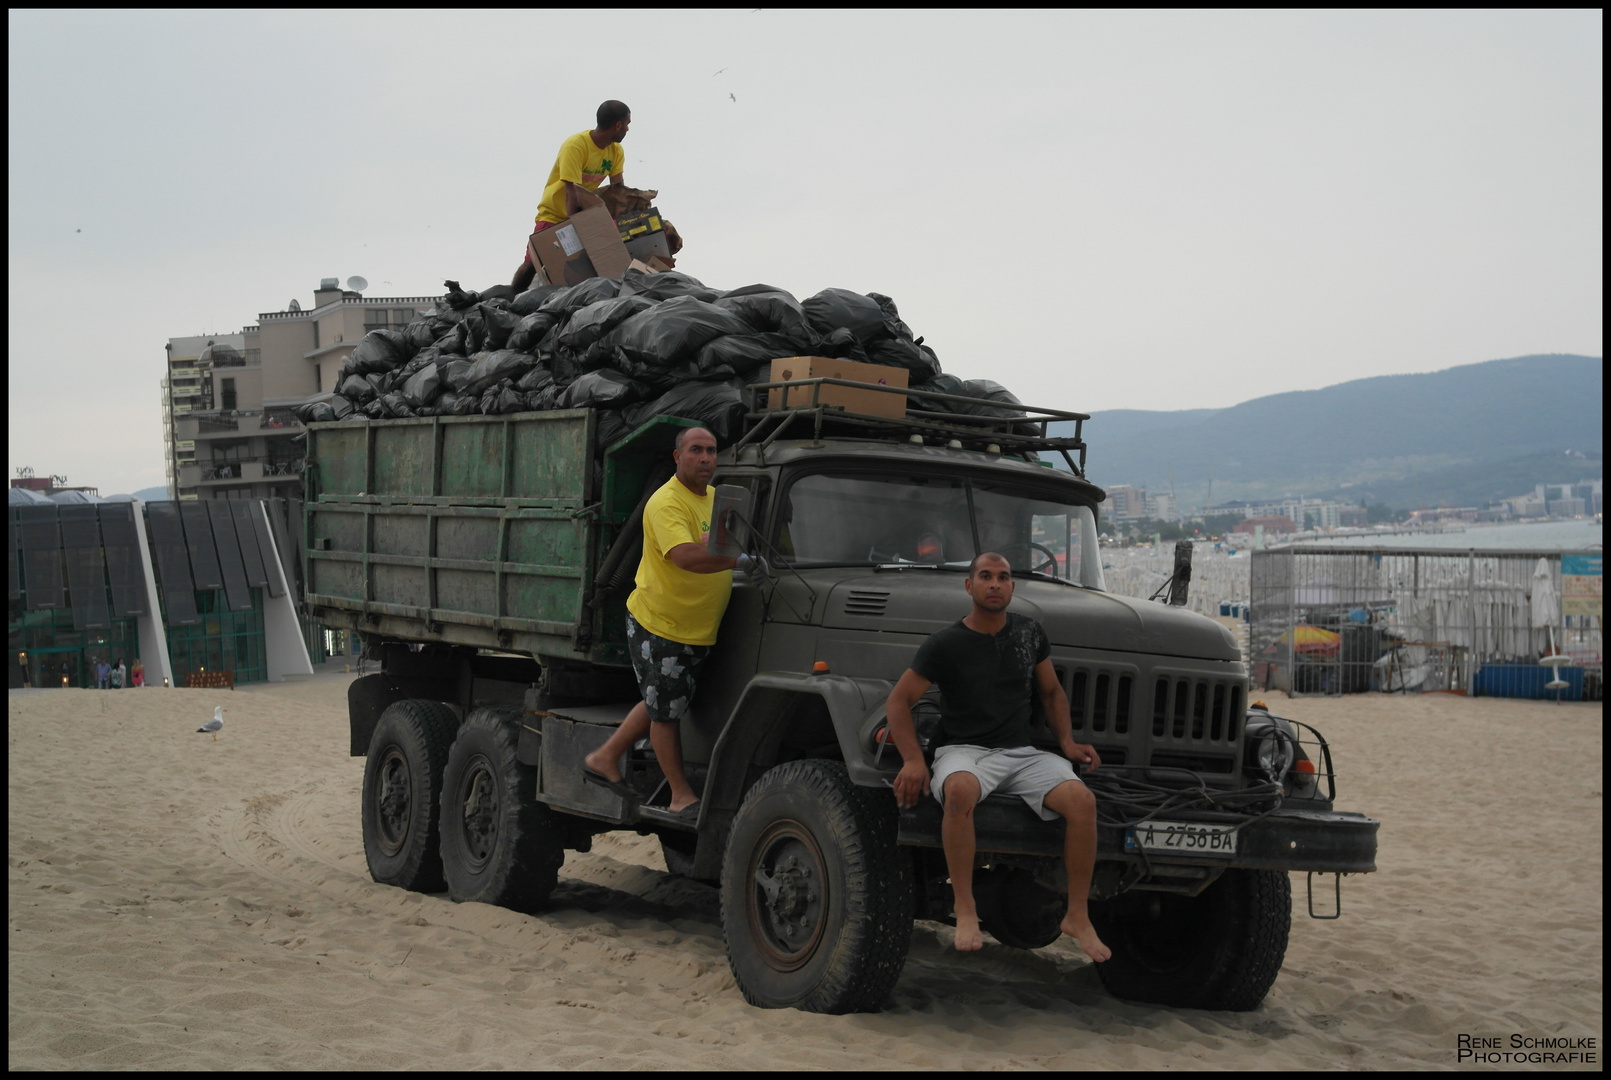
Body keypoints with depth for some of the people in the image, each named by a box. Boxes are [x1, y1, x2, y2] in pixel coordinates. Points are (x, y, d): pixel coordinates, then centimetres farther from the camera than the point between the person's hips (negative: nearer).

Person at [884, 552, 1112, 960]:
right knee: (961, 789, -41)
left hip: (1022, 753, 4)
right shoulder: (945, 644, -3)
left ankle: (1077, 915, -11)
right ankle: (965, 910, -30)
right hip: (964, 752, -4)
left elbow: (1052, 691, 23)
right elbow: (898, 701, -1)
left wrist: (1066, 741, 8)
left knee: (1082, 799, -24)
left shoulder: (1029, 632, 10)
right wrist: (913, 760, -14)